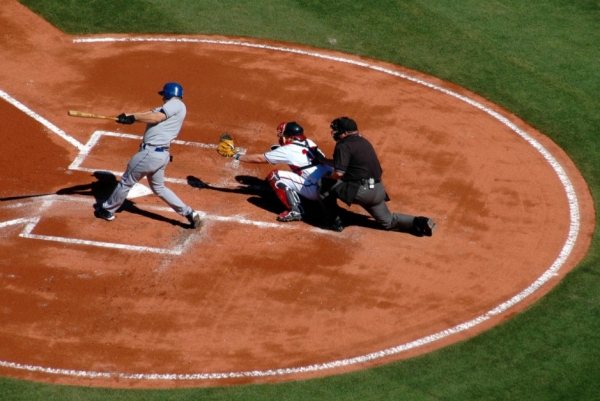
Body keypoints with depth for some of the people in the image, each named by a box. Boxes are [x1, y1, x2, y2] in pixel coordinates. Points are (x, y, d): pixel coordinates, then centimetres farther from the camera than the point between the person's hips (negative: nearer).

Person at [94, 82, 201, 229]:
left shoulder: (176, 104, -9)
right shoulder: (167, 109, 19)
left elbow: (156, 117, -21)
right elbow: (149, 115, 9)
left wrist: (133, 117, -12)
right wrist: (129, 116, -6)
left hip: (150, 153, -10)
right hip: (162, 155, 10)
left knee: (126, 181, 8)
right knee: (159, 188, 22)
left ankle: (107, 210, 25)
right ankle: (189, 213, 17)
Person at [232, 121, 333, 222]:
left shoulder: (288, 150, -6)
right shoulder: (308, 143, 14)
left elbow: (260, 158, 4)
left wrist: (239, 157, 16)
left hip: (317, 190, -8)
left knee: (274, 176, -3)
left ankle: (294, 211, -8)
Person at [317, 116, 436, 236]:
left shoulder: (344, 145, -8)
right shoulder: (363, 142, 20)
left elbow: (339, 173, -16)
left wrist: (328, 176, 6)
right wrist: (322, 160, 34)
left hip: (359, 191, -9)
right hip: (378, 190, 9)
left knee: (325, 184, 4)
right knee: (388, 221, 21)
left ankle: (335, 222, 6)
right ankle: (419, 223, 1)